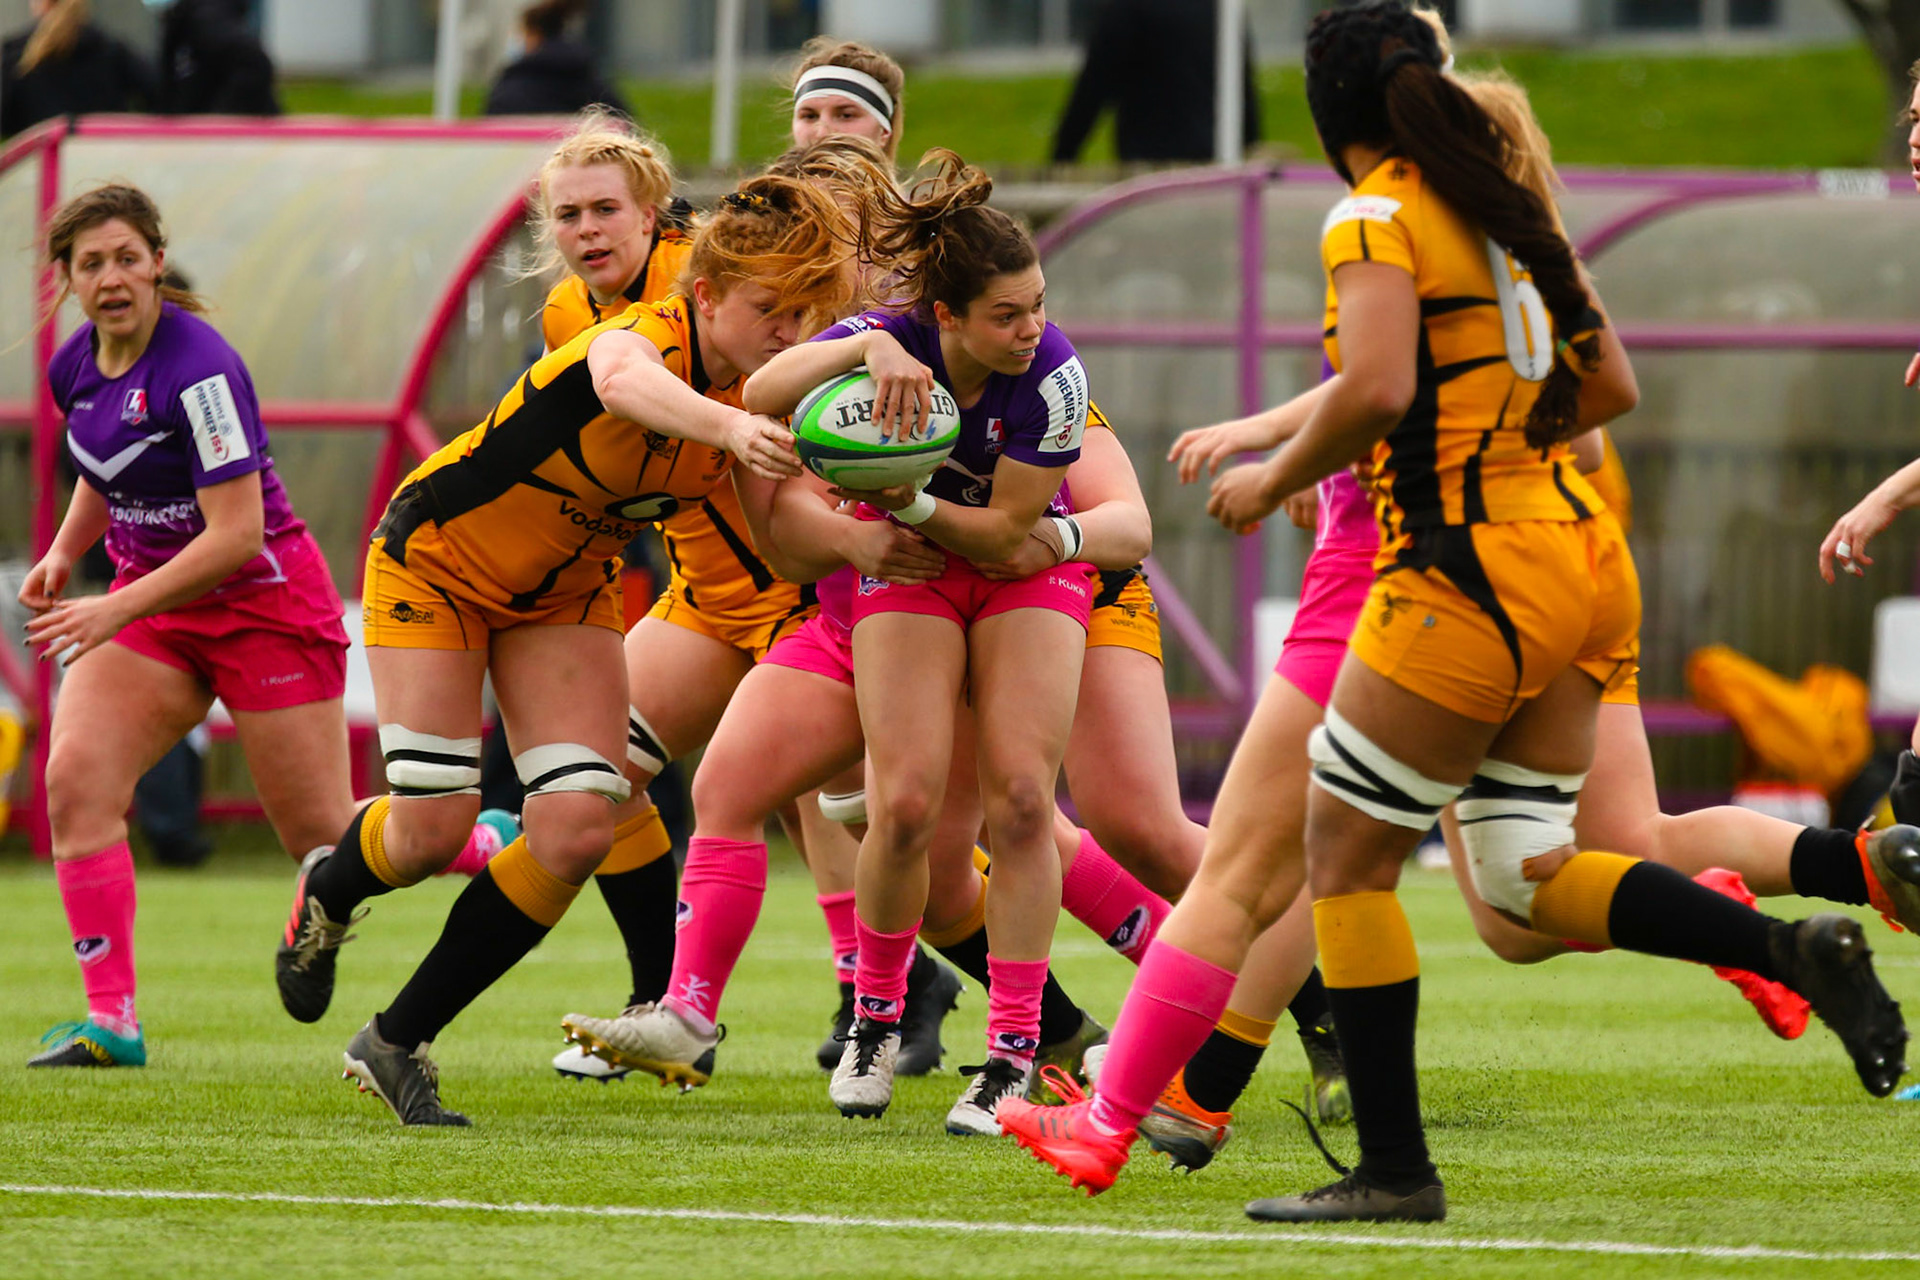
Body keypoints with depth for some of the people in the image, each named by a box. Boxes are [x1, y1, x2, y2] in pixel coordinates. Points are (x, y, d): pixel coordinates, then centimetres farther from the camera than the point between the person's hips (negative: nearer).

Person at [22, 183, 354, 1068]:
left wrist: (117, 611, -29)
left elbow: (236, 533, -26)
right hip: (149, 599, 7)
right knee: (76, 777, -17)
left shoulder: (198, 369, -24)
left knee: (325, 839, -1)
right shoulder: (74, 367, 0)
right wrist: (63, 554, 4)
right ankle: (111, 1021, -14)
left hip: (261, 599, -7)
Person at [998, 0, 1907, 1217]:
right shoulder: (1505, 204, 15)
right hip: (1583, 561, 8)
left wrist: (1275, 481, -8)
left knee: (1344, 859, 2)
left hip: (1473, 575, -8)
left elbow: (1376, 389, -23)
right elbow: (1602, 378, 19)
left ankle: (1394, 1169, 1)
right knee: (1527, 872, 9)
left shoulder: (1377, 219, -8)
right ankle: (1793, 948, -9)